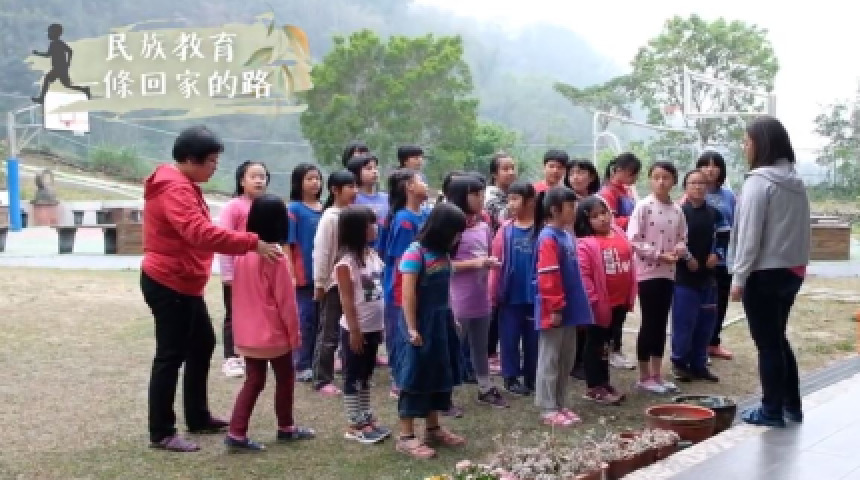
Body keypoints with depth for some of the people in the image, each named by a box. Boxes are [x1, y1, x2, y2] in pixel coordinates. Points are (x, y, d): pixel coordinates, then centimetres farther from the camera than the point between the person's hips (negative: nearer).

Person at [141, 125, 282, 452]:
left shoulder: (182, 186, 13)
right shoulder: (175, 189, -22)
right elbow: (200, 233, -35)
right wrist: (252, 243, -38)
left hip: (182, 284, 11)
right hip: (168, 284, -11)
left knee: (202, 345, 18)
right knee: (171, 356, -5)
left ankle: (198, 418, 29)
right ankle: (161, 434, 4)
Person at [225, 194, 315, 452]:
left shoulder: (242, 253, 2)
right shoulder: (276, 257, -17)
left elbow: (238, 292, 11)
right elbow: (286, 300, -13)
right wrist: (295, 332, -3)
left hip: (246, 332, 6)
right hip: (273, 332, -6)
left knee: (254, 380, 11)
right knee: (285, 377, 13)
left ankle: (236, 433, 3)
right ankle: (286, 428, 25)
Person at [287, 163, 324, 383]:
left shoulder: (325, 209, 7)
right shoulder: (294, 209, -7)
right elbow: (288, 243, -8)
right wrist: (291, 273, -13)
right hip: (303, 274, -5)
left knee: (319, 317, 10)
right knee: (305, 318, 0)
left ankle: (314, 362, 21)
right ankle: (302, 365, 8)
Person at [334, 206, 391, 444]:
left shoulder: (372, 254, 7)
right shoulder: (346, 263, -17)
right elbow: (347, 300, -17)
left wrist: (381, 323, 13)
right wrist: (354, 330, -17)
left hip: (373, 327, 8)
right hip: (356, 329, -8)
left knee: (366, 375, 17)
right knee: (353, 377, 3)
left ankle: (366, 418, 27)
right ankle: (354, 425, 11)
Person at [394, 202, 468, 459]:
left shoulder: (443, 253, 7)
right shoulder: (415, 252, -17)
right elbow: (408, 295, -18)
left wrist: (450, 320, 14)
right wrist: (412, 329, -19)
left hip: (441, 322, 8)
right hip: (421, 324, -8)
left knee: (439, 375, 16)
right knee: (415, 378, -2)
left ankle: (433, 428, 29)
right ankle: (406, 436, 6)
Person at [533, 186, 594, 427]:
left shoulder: (566, 235, 11)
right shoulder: (548, 238, -16)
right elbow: (547, 277, -21)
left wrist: (566, 306, 19)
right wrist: (555, 308, -20)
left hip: (570, 309, 9)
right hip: (555, 311, -9)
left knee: (566, 360, 15)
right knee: (549, 361, 1)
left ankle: (561, 405, 24)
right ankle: (548, 409, 8)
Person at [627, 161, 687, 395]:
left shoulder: (677, 210, 7)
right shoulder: (643, 207, -9)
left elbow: (682, 238, 16)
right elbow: (633, 241, -13)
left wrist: (680, 249, -7)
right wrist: (659, 255, -17)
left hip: (668, 273, 6)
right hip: (648, 272, -6)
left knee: (661, 323, 10)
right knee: (649, 323, -1)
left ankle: (657, 374, 18)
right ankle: (644, 376, 8)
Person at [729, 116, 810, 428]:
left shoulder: (758, 182, -14)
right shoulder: (795, 183, 10)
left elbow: (749, 235, -17)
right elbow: (800, 231, 11)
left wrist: (738, 277, -13)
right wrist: (797, 263, 13)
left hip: (763, 273, -8)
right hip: (791, 271, 8)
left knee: (767, 343, 2)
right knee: (778, 338, 19)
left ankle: (772, 410, 10)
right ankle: (791, 405, 24)